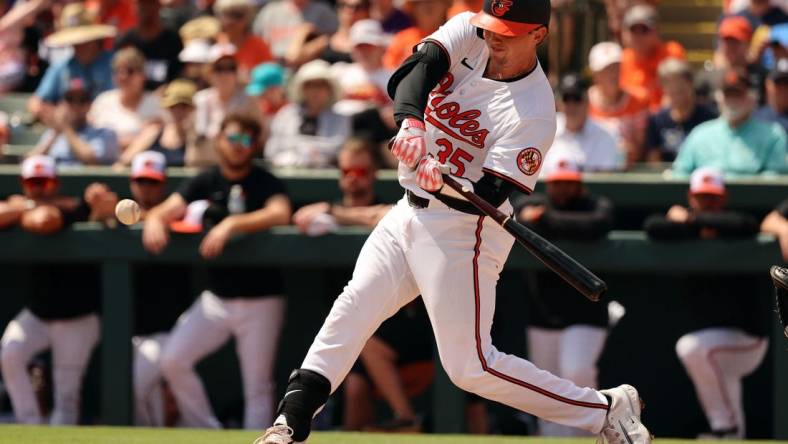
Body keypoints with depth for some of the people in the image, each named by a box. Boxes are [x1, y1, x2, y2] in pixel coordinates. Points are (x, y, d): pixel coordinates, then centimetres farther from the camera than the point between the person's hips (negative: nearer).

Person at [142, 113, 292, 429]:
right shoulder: (205, 183, 6)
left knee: (257, 388, -2)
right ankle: (206, 432, 4)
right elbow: (167, 210, -3)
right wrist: (155, 221, -28)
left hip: (260, 302, -4)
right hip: (215, 299, 4)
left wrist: (231, 225, -36)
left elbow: (280, 213, -25)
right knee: (173, 359, -8)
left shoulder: (266, 183, -5)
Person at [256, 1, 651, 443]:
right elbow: (414, 71, -21)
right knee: (353, 307, 3)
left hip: (463, 230, -7)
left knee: (470, 365, -9)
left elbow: (490, 195, -25)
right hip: (411, 214, 7)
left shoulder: (534, 111, -21)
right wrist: (411, 122, -41)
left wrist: (443, 183, -45)